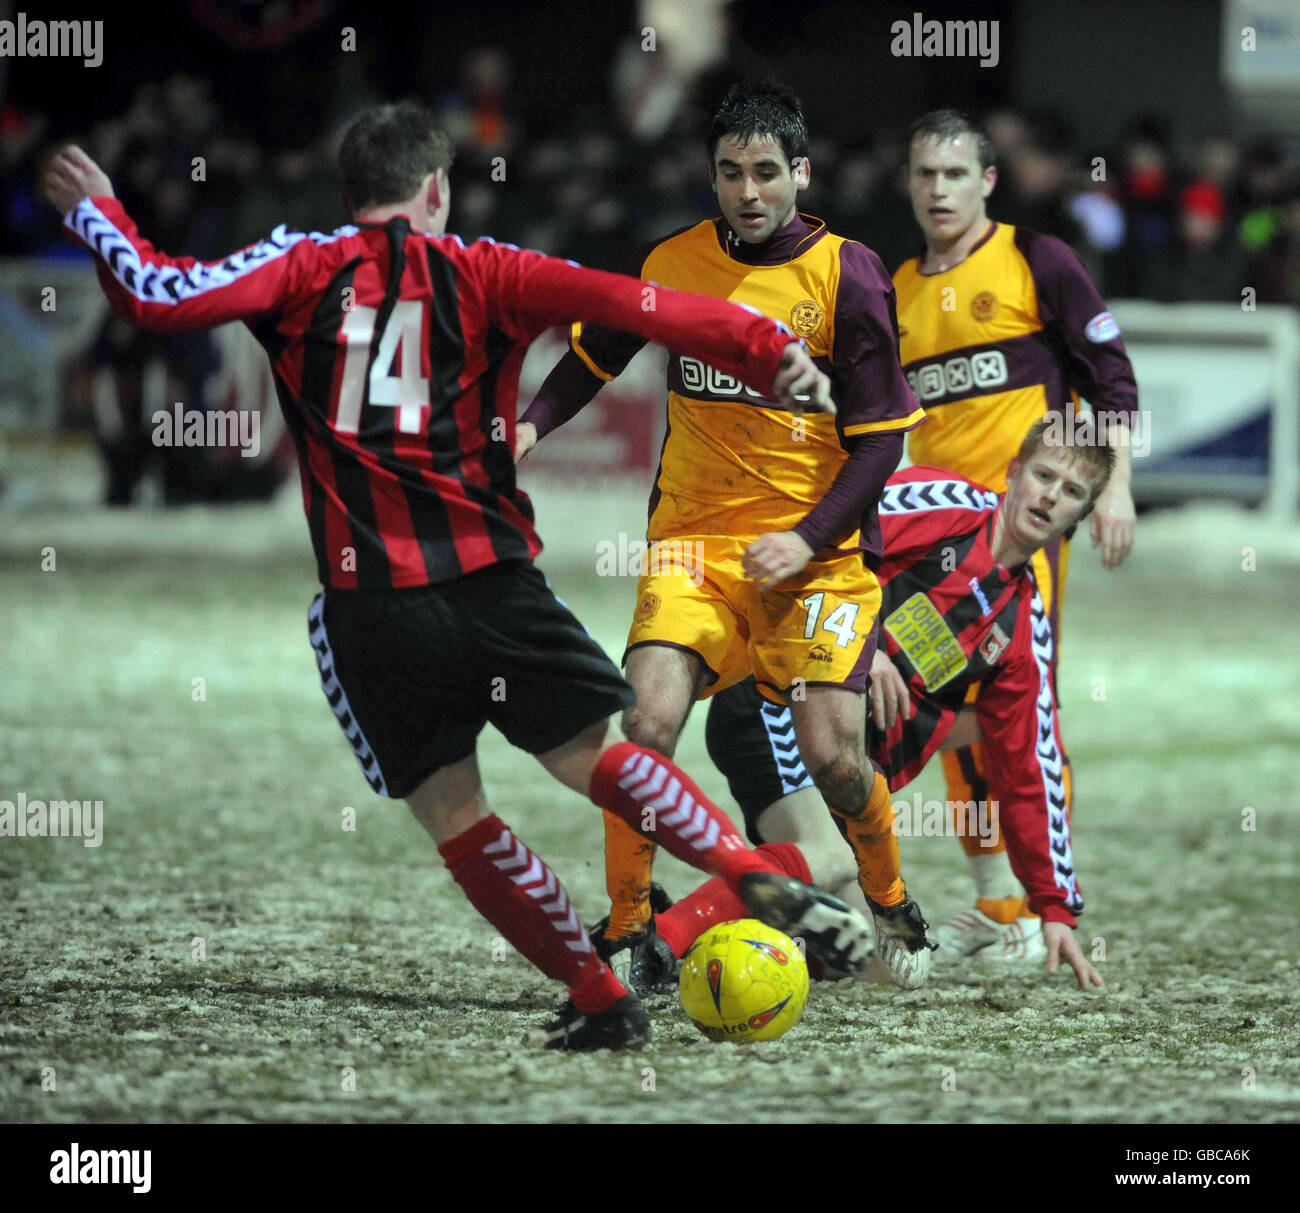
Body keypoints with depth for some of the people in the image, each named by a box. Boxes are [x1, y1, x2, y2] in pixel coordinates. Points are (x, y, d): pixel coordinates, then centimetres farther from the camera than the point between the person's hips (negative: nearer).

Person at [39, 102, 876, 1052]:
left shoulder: (304, 268, 5)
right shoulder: (479, 272, 5)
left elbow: (162, 296, -4)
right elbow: (625, 303, -7)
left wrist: (96, 213, 13)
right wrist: (767, 351, -11)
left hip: (369, 608, 0)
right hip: (491, 580, 0)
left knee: (451, 812, 8)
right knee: (595, 758, 9)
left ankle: (598, 996, 3)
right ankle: (762, 879, -10)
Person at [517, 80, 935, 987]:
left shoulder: (847, 277, -6)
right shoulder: (671, 263, 3)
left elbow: (883, 435, -5)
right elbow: (595, 357, 20)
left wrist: (808, 539, -15)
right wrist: (531, 426, 2)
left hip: (818, 548, -2)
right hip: (693, 536, 2)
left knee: (831, 750, -12)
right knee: (648, 724, -18)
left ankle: (891, 904, 18)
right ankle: (627, 930, -3)